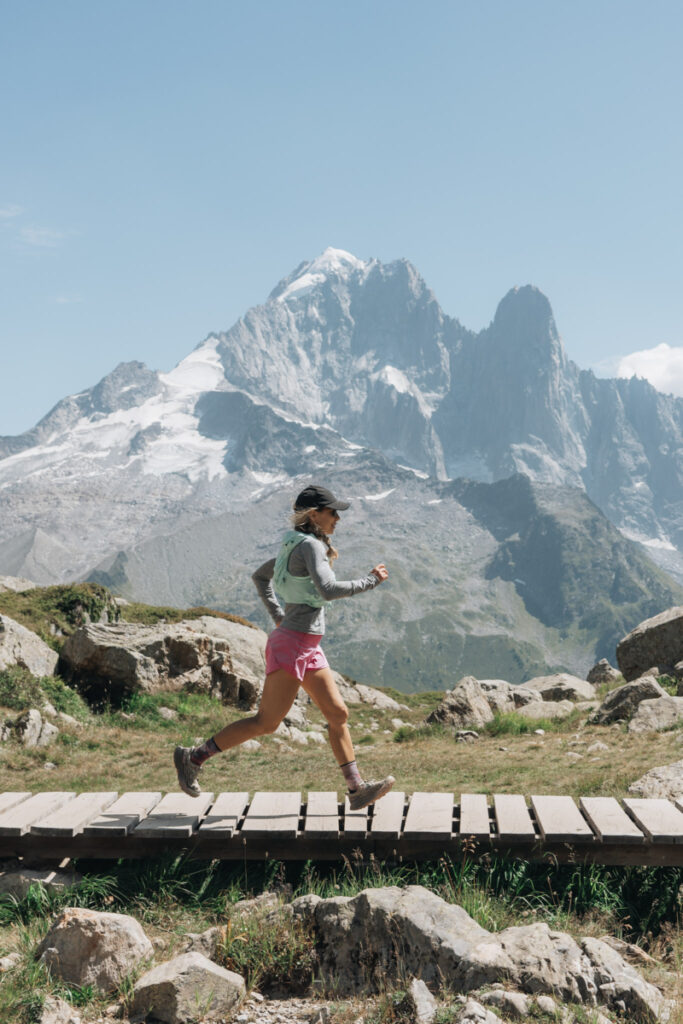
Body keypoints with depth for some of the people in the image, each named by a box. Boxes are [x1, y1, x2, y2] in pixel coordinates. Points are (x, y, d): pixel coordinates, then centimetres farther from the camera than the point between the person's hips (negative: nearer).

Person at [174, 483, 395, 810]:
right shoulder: (310, 545, -14)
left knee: (338, 713, 6)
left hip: (308, 648, 10)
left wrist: (278, 617, 20)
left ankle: (357, 789, 8)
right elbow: (328, 590, -28)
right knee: (267, 722, -4)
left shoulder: (298, 546, 14)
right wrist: (370, 580, -17)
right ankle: (193, 757, 5)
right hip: (292, 645, -10)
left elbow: (260, 576, 25)